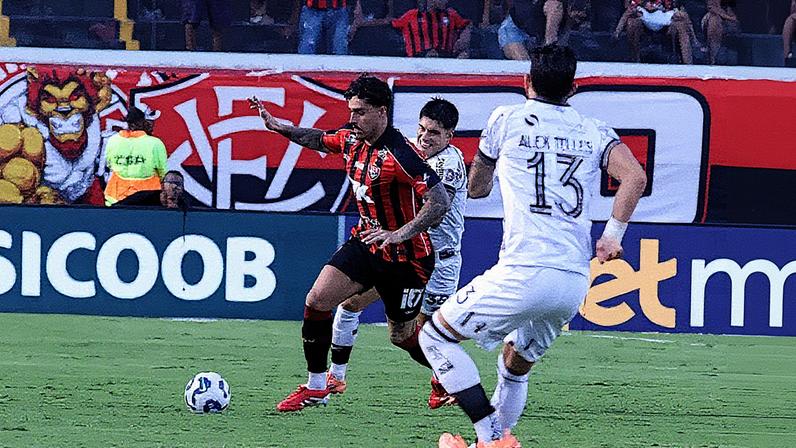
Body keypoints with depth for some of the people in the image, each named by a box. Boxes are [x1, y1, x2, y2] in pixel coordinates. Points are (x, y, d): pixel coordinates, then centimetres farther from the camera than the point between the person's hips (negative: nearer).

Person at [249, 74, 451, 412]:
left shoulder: (399, 154, -28)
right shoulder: (352, 140, -3)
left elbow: (440, 202, -32)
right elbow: (320, 140, 22)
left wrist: (399, 234, -39)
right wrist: (280, 127, 13)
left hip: (405, 256, -7)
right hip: (365, 241, 7)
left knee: (402, 337, 6)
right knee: (316, 300, -8)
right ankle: (316, 386, 4)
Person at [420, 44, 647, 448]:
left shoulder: (507, 120, 7)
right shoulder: (594, 132, 14)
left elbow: (475, 188, 21)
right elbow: (635, 177, -3)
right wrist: (613, 235, 2)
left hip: (523, 274, -5)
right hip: (576, 283, 5)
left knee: (435, 336, 7)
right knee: (516, 365, 26)